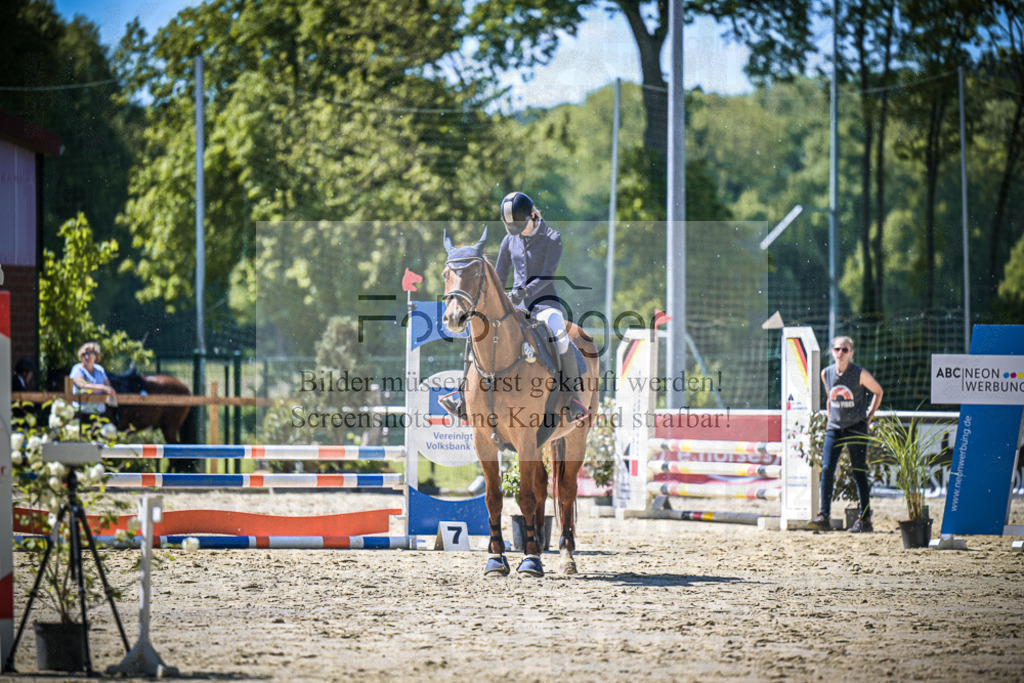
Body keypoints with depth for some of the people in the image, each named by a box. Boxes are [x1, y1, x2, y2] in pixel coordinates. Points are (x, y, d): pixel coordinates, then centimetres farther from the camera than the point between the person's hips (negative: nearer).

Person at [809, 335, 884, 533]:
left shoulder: (860, 374, -9)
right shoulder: (826, 373, 3)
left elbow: (878, 392, 4)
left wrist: (869, 417, 1)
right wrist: (830, 418, 13)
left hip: (856, 427, -4)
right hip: (834, 428, 4)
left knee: (859, 473, -1)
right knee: (827, 469, -9)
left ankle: (864, 520, 5)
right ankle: (824, 517, -9)